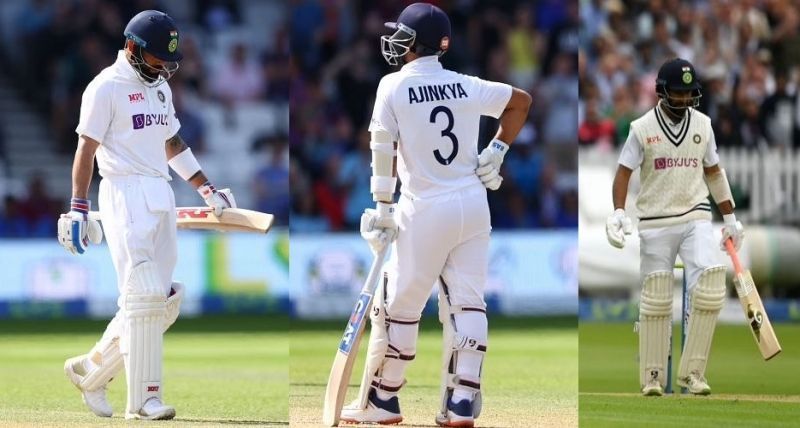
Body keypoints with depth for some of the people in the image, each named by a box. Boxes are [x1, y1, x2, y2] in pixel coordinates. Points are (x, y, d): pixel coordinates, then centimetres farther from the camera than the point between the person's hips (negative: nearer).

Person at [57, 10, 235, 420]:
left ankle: (91, 369, 19)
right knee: (144, 297, -14)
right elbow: (86, 148, -10)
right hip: (125, 197, -8)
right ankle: (143, 399, -12)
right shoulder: (106, 87, -7)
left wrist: (206, 189, 25)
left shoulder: (159, 86, 18)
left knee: (162, 302, 5)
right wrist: (78, 209, -17)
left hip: (161, 198, 8)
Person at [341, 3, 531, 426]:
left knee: (397, 306, 6)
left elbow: (384, 150, -9)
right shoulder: (466, 86, 7)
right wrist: (497, 150, 17)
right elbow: (521, 100, 19)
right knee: (467, 304, 6)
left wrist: (383, 208, -5)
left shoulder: (394, 86, -6)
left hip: (425, 212, -5)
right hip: (473, 205, 5)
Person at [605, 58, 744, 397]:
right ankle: (652, 377, 10)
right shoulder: (642, 128, -3)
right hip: (655, 223, -2)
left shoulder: (702, 125, 7)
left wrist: (730, 218, 16)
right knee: (655, 299, 0)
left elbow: (714, 172, 16)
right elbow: (624, 173, -4)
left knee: (710, 287, -15)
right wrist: (618, 213, -19)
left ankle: (692, 371, -8)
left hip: (696, 219, 2)